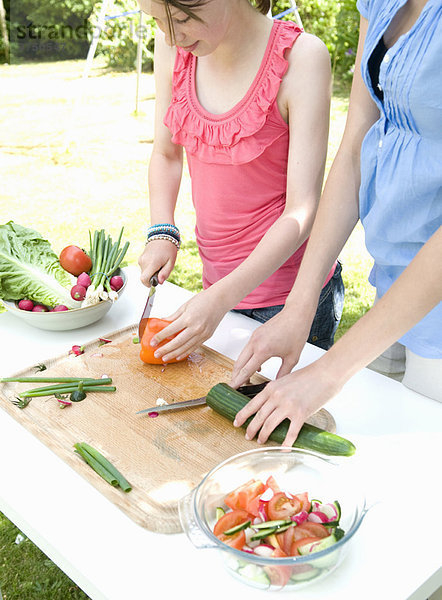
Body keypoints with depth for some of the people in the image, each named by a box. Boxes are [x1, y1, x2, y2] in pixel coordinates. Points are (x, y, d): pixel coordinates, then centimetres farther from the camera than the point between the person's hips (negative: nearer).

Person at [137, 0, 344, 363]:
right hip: (219, 278, 5)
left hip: (290, 289, -4)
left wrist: (221, 298, -28)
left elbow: (303, 210, -21)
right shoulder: (172, 46, -5)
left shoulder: (301, 57, -20)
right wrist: (161, 234, -8)